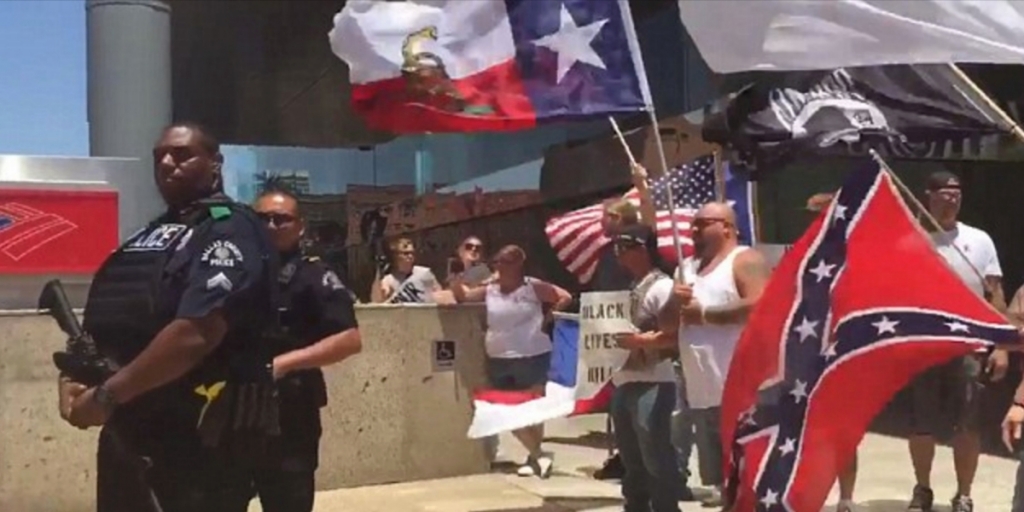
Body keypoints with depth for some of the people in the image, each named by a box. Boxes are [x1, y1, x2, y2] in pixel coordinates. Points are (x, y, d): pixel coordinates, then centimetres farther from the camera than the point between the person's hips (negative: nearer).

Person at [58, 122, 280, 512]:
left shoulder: (230, 230, -12)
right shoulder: (150, 235, 17)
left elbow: (196, 333, -24)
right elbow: (106, 321, 19)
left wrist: (107, 395, -18)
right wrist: (73, 378, 0)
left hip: (198, 439, -9)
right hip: (128, 431, 9)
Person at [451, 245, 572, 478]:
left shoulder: (533, 287, -5)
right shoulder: (490, 290, 7)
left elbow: (565, 297, -5)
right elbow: (462, 295, 11)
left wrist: (547, 318, -6)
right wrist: (457, 276, -6)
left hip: (531, 357, -5)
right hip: (498, 360, 6)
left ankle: (535, 455, 17)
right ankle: (538, 455, 21)